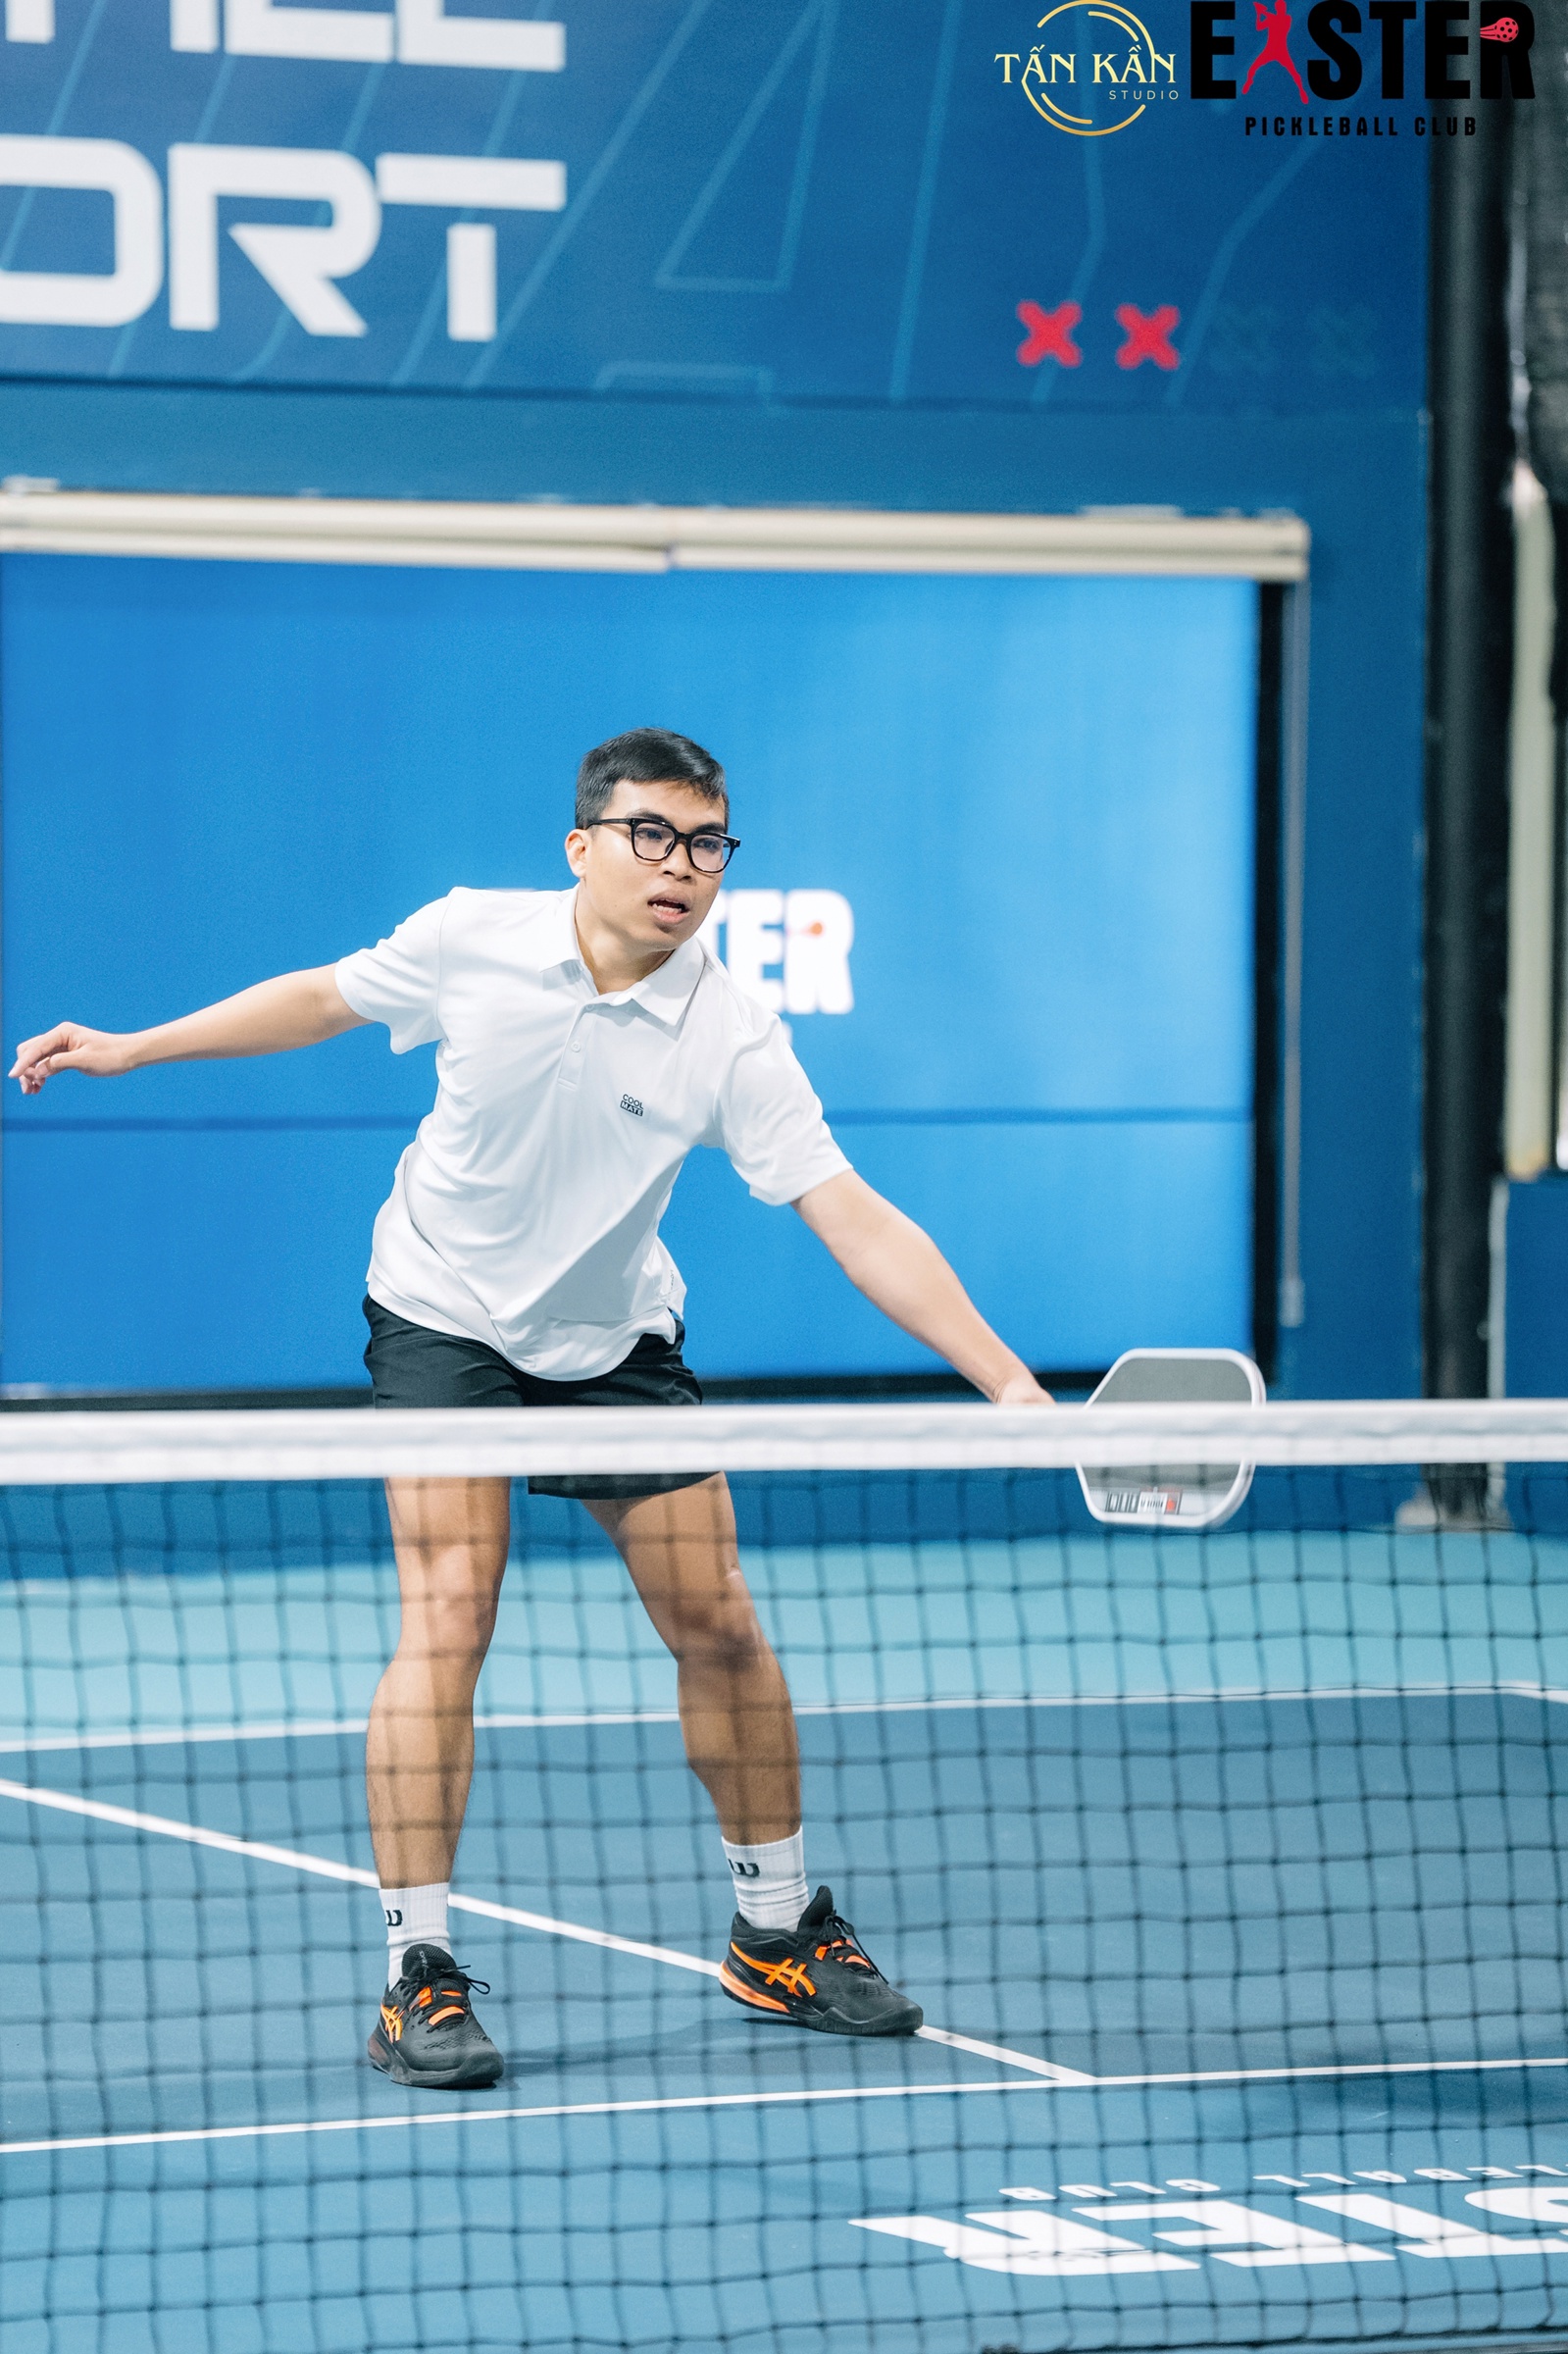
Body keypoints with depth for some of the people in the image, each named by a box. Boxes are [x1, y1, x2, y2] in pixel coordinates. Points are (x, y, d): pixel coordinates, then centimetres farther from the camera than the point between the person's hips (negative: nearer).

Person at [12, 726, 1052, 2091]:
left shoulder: (733, 1042, -21)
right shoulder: (473, 940, -18)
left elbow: (861, 1226, -27)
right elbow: (325, 999, 2)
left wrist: (1009, 1383, -37)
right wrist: (130, 1049, 8)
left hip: (615, 1340, 2)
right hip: (443, 1322, -1)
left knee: (718, 1622, 2)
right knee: (448, 1614, -17)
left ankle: (779, 1935, 23)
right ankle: (419, 1977, -12)